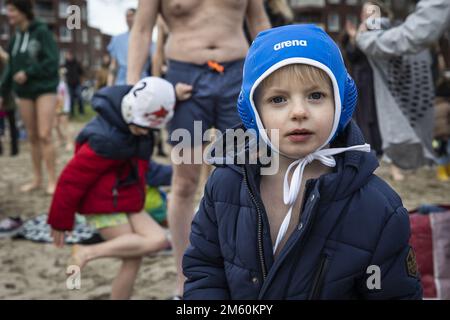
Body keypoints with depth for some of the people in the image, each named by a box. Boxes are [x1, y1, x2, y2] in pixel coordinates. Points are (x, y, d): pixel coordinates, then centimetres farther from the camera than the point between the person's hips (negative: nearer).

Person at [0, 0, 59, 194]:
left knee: (44, 135, -11)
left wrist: (28, 72, -17)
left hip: (44, 89, -6)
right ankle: (37, 178, 17)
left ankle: (52, 180, -3)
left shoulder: (41, 31, -5)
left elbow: (52, 61, -13)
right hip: (24, 92, 6)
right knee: (32, 137, 8)